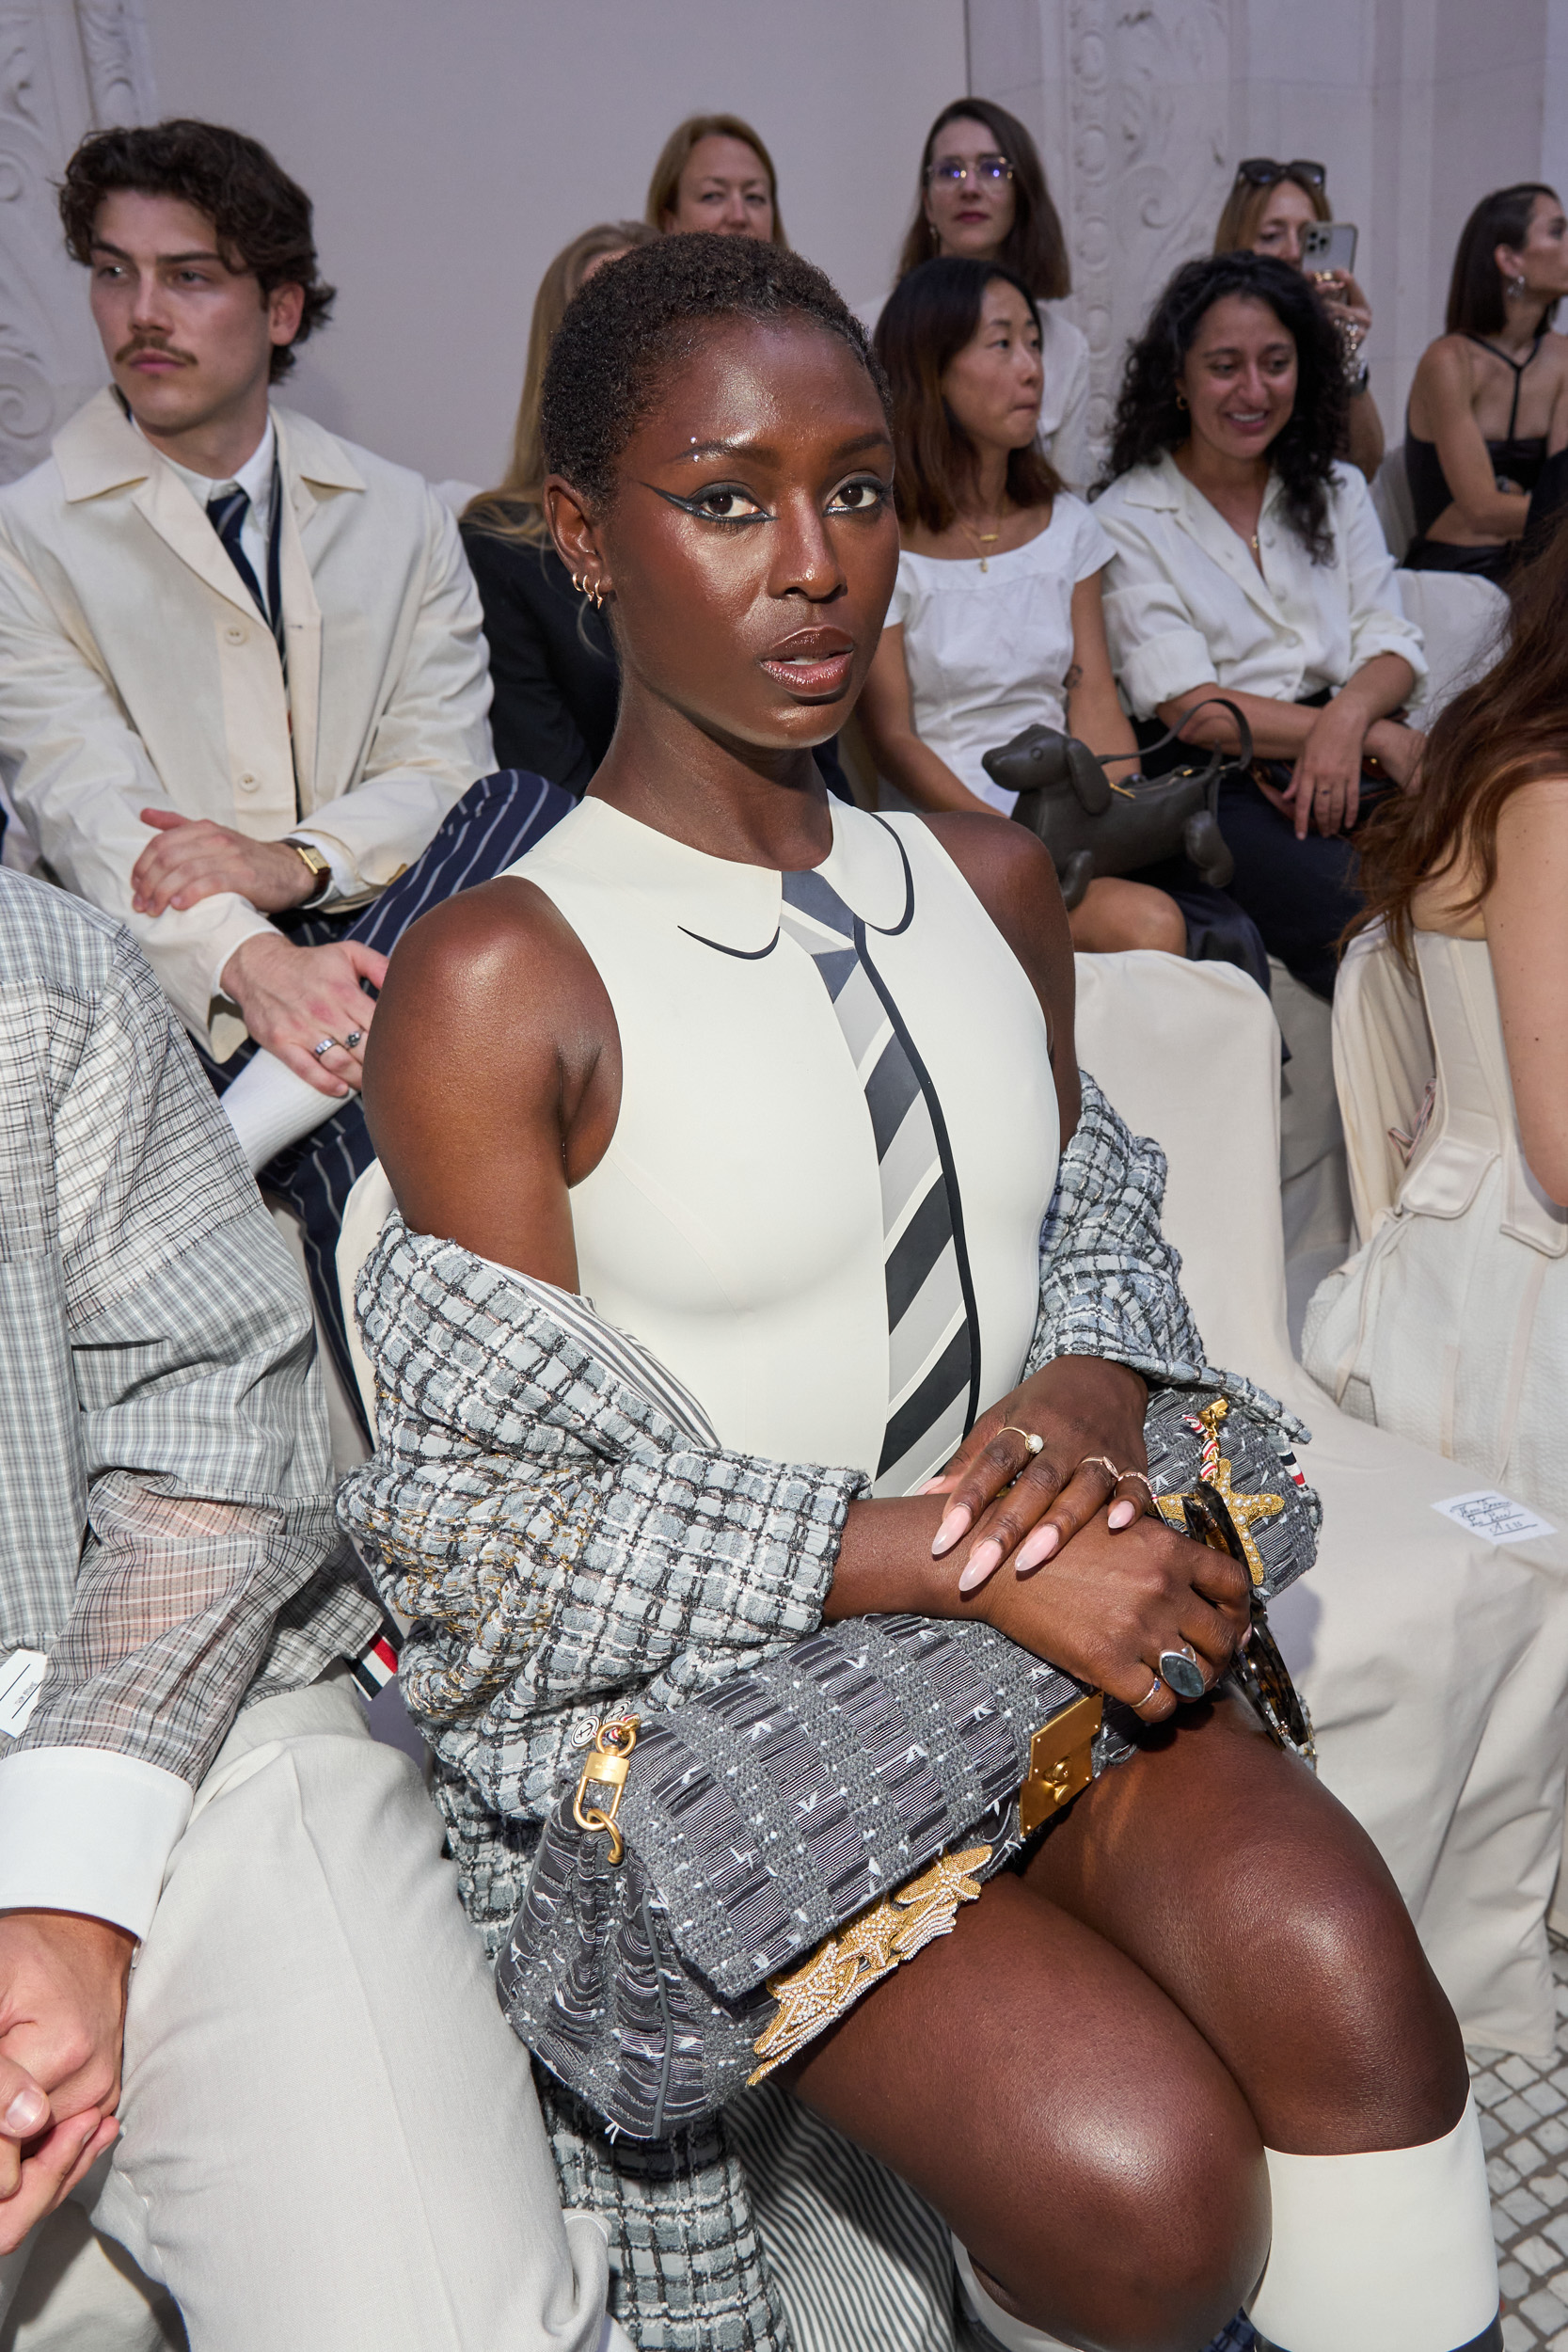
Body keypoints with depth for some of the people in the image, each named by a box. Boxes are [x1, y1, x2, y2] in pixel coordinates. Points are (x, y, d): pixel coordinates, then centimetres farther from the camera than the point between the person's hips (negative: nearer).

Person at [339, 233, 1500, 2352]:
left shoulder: (990, 881, 6)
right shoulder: (491, 985, -12)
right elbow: (511, 1527, -12)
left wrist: (1084, 1394, -8)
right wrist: (959, 1555, -19)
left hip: (1045, 1621, 4)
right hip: (693, 1700, -4)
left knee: (1335, 1968, -24)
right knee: (1139, 2176, -21)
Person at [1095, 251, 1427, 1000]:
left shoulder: (1337, 491, 20)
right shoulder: (1126, 520, 2)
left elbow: (1392, 647, 10)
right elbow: (1187, 706, -8)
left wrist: (1347, 718, -15)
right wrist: (1376, 734, -13)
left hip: (1352, 761, 5)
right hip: (1217, 789, -5)